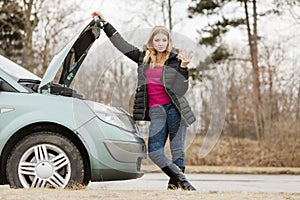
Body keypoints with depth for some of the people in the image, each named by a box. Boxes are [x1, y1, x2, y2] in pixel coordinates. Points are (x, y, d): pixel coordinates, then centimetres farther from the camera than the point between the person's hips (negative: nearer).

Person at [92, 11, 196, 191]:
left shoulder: (174, 59, 3)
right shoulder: (143, 57, 14)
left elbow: (182, 88, -4)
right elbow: (121, 43, 22)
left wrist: (184, 66, -17)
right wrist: (104, 22, 23)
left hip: (175, 108, -3)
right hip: (156, 110, 3)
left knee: (177, 150, -4)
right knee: (154, 152, -9)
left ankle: (175, 185, 7)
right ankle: (183, 181, 0)